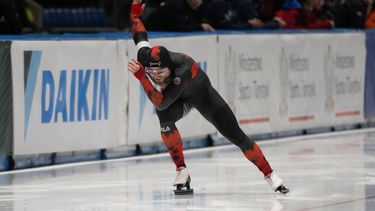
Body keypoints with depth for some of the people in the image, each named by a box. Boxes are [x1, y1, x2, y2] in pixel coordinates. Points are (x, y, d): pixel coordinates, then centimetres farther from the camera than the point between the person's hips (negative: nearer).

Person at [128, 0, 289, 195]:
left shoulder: (182, 71, -46)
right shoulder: (145, 57, -30)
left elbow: (160, 103, -52)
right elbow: (140, 35, -6)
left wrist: (140, 76, -58)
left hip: (202, 94, -3)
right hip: (179, 100, 3)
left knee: (235, 135, -4)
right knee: (165, 118, -32)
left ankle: (269, 174, 14)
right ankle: (182, 172, -17)